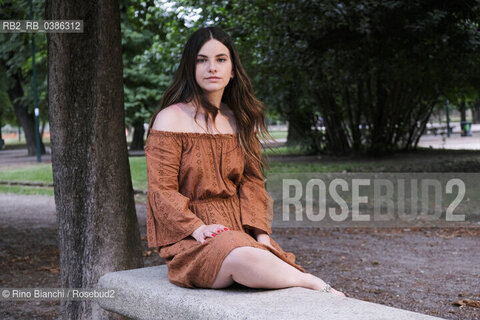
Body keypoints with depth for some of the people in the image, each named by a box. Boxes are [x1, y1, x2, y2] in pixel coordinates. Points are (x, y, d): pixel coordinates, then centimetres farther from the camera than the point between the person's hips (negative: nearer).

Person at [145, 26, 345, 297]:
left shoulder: (238, 121, 15)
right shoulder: (171, 119, -2)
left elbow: (251, 183, 10)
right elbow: (162, 192, -7)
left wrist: (261, 234, -5)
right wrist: (198, 228, -22)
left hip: (239, 231, 5)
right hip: (190, 238, -5)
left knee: (283, 266, -26)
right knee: (244, 260, -35)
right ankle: (313, 283, -18)